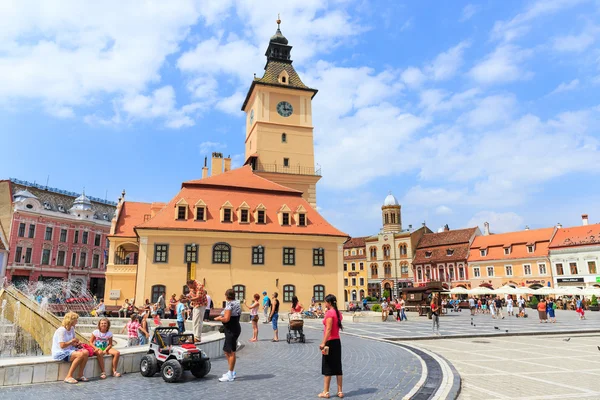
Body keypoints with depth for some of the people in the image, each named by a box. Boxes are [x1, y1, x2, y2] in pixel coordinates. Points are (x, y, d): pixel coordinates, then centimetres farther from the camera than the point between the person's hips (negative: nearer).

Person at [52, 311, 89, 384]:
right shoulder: (61, 330, -18)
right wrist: (72, 341, -11)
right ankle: (68, 377, -20)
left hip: (69, 350, 8)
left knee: (86, 352, -15)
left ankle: (80, 375, -5)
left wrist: (76, 343, -4)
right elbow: (62, 345, -24)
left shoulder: (72, 329, 9)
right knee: (80, 355, -29)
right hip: (60, 353, -8)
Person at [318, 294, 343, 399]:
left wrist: (323, 343, -25)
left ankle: (325, 392, 9)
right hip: (337, 341, 8)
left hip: (330, 342, -8)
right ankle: (340, 391, 16)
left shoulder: (329, 313, -16)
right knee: (337, 367, 12)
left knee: (327, 367, 1)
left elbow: (328, 329, -22)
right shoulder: (338, 313, 9)